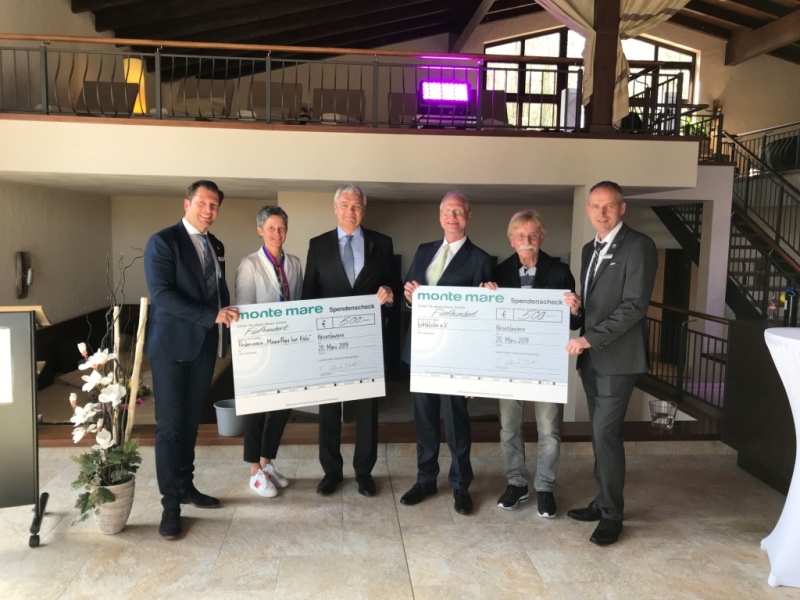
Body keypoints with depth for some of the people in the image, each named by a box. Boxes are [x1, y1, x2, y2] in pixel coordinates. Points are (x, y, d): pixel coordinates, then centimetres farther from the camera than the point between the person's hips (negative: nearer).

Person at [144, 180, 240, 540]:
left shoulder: (216, 246, 13)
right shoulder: (163, 242, -9)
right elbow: (162, 294, -20)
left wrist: (227, 326, 6)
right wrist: (212, 316, -24)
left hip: (204, 346, 7)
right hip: (171, 347, -6)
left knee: (191, 422, 15)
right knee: (170, 426, -1)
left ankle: (186, 486, 27)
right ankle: (171, 503, 8)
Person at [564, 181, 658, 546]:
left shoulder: (638, 246, -10)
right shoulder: (590, 250, 15)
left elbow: (634, 306, -18)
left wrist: (589, 338, -21)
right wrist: (576, 307, -4)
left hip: (618, 356, -8)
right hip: (591, 356, 8)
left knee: (606, 433, -8)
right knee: (599, 433, 14)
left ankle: (612, 515, 6)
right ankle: (603, 501, 26)